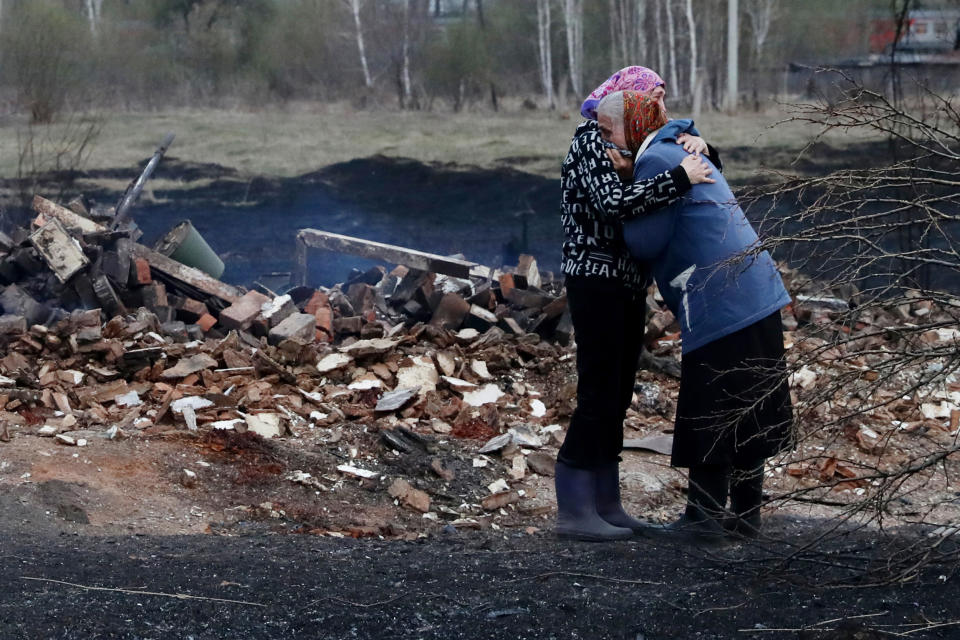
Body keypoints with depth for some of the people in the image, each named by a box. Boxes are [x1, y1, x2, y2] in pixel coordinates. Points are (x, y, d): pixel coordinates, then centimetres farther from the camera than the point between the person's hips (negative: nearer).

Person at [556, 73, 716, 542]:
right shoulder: (589, 140, -9)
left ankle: (605, 504, 17)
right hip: (594, 280, -9)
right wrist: (679, 178, -22)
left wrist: (697, 151, 0)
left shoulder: (633, 150, 14)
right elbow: (613, 203, -24)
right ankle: (573, 512, -4)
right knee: (598, 396, -8)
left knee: (617, 397, 11)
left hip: (626, 287, 9)